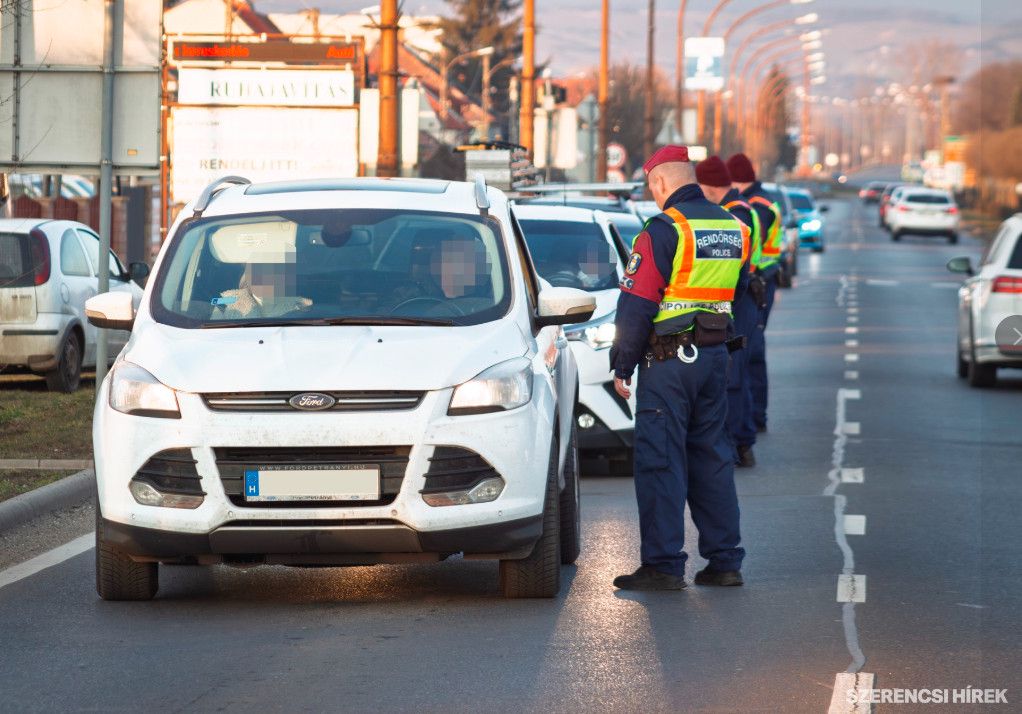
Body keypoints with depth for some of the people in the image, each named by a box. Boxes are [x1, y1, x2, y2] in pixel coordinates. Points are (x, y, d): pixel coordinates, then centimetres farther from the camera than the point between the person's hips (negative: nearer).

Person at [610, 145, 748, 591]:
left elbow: (635, 306, -13)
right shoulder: (732, 228, 10)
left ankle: (663, 565, -5)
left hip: (668, 361, -7)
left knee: (660, 461, -3)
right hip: (716, 355, 7)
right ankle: (724, 560, 15)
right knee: (712, 457, 13)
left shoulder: (663, 231, -13)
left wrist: (622, 366, -6)